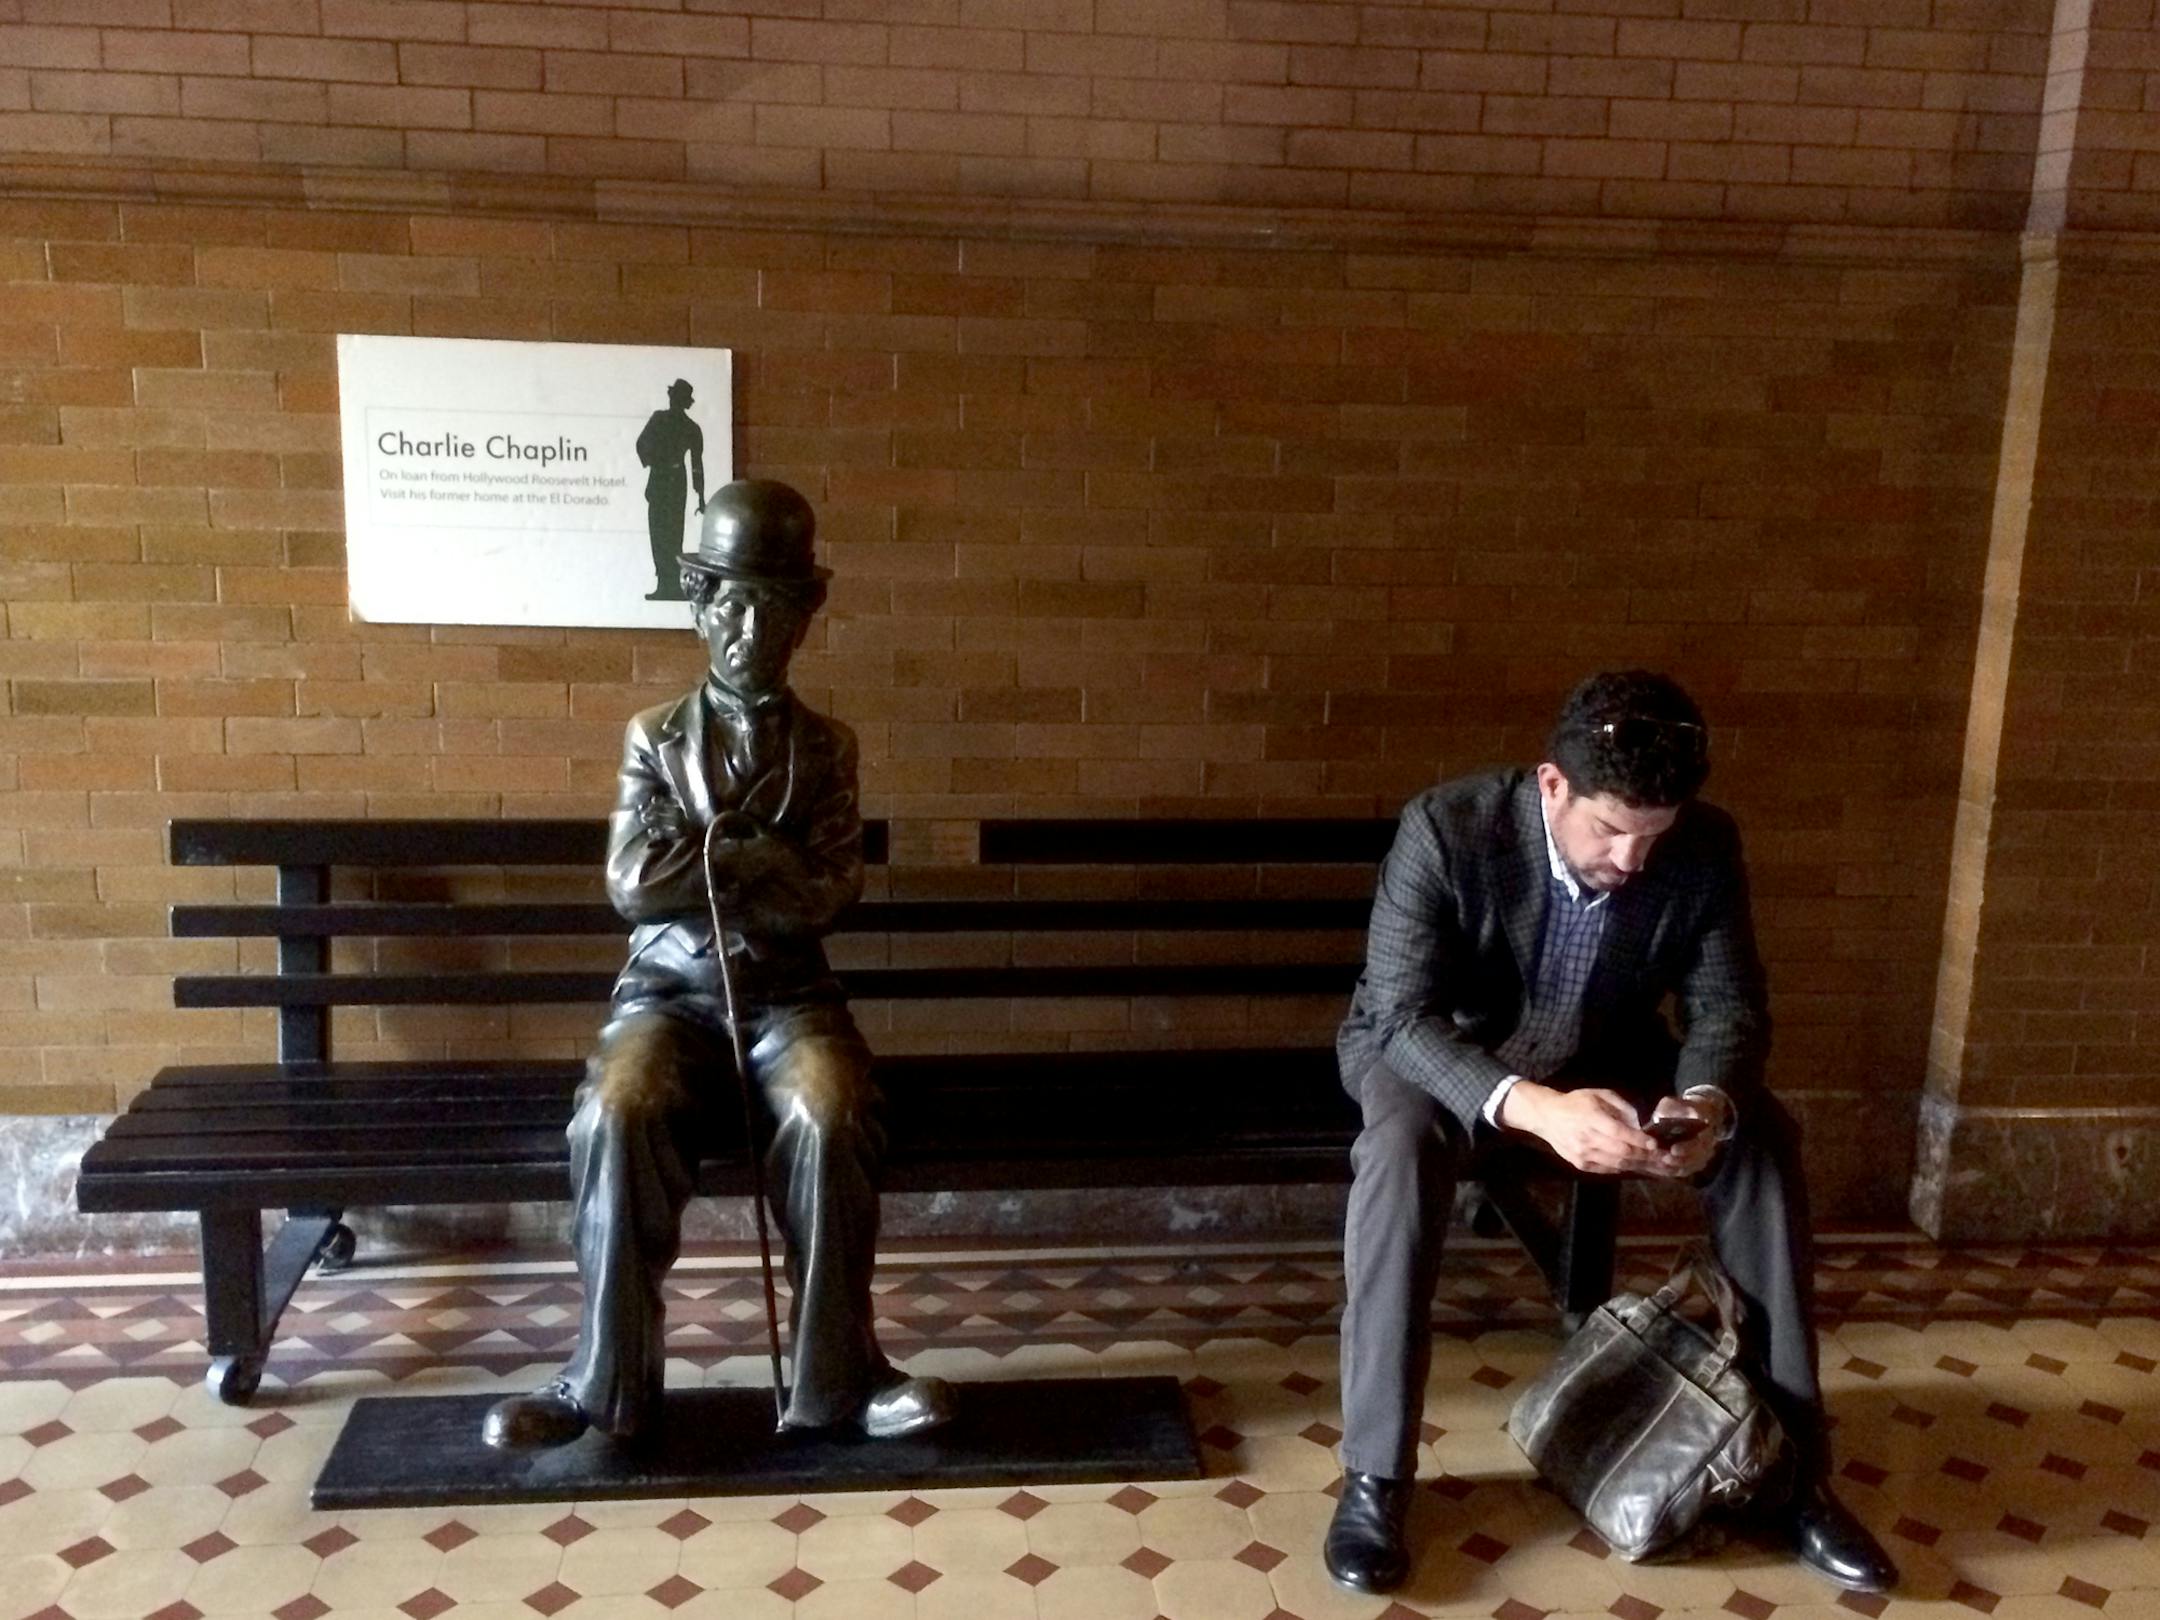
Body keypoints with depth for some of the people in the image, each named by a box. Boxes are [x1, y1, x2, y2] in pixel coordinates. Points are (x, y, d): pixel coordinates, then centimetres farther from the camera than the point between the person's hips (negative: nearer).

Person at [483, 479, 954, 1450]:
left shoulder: (826, 748, 8)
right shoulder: (655, 737, 8)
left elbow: (824, 896, -5)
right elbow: (632, 885, -6)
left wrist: (700, 858, -9)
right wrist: (762, 858, -9)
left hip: (788, 993, 0)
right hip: (671, 990, 0)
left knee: (831, 1117, -31)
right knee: (618, 1115, -31)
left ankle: (838, 1375, -16)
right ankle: (609, 1381, -16)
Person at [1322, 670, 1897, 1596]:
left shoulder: (1706, 848, -17)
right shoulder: (1446, 829, -29)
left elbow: (1728, 1006, -10)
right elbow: (1402, 1016, -31)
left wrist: (1706, 1103, -34)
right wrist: (1534, 1108, -48)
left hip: (1602, 1060, 4)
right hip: (1437, 1058, -4)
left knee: (1764, 1137, -18)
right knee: (1400, 1144, -36)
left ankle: (1790, 1466, -5)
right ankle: (1374, 1477, -26)